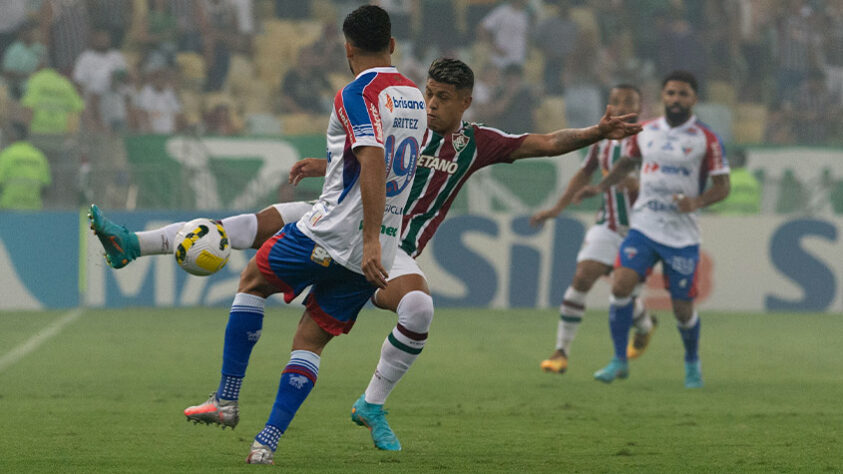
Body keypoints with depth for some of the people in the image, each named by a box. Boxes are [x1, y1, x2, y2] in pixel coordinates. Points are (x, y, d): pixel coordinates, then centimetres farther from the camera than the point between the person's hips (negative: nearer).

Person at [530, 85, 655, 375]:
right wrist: (557, 209, 16)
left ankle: (644, 326, 37)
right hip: (608, 227, 3)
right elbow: (585, 174, 20)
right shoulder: (602, 141, 4)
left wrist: (636, 185, -30)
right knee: (582, 278, -14)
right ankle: (561, 351, -9)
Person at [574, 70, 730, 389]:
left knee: (683, 309, 1)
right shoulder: (645, 133, 7)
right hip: (643, 227, 2)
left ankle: (692, 363, 29)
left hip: (682, 235, -2)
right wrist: (600, 188, 10)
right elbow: (626, 162, 24)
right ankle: (619, 360, -6)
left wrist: (698, 201, -22)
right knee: (621, 284, -18)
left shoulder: (707, 140, -5)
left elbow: (722, 186, -3)